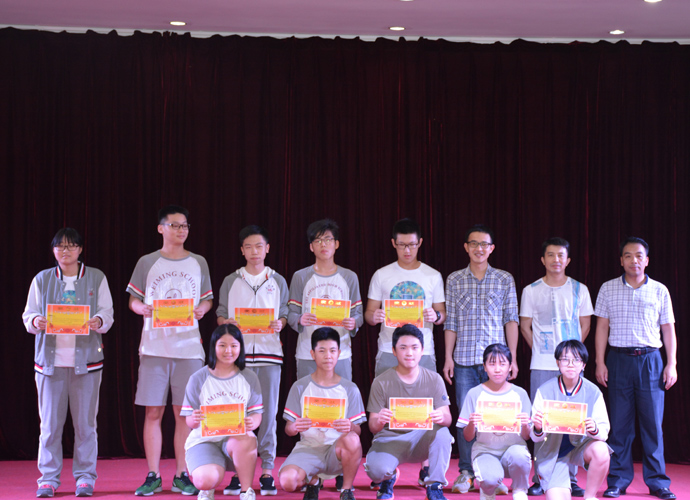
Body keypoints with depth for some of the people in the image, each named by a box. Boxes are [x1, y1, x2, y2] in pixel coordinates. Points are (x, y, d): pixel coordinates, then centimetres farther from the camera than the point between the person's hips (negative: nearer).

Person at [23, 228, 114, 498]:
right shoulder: (42, 279, 10)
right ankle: (48, 478, 9)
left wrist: (98, 321, -17)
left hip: (86, 359, 0)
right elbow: (28, 314, 10)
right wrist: (36, 321, -13)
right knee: (50, 423, 0)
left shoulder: (96, 278, 8)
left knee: (85, 422, 1)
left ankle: (85, 477, 10)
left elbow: (108, 312, 5)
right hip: (50, 359, 1)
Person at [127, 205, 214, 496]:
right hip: (154, 347, -1)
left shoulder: (198, 263, 11)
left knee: (184, 412, 1)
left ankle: (181, 476, 9)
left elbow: (208, 298, 15)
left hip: (188, 346, 1)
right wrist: (142, 309, -12)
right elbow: (133, 300, 9)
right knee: (153, 412, 0)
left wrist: (202, 309, -7)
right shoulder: (147, 263, 7)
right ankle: (153, 477, 7)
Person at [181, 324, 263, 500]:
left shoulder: (249, 378, 8)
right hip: (203, 439, -1)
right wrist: (194, 420, -25)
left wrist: (251, 423, -21)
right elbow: (189, 420, 1)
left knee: (246, 440, -38)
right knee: (205, 480, -32)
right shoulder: (198, 379, 3)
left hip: (236, 438, 1)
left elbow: (257, 414, 4)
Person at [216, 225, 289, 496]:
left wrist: (279, 325, -9)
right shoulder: (231, 281, 11)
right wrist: (228, 323, -11)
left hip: (269, 351, 0)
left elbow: (285, 314, 12)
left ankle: (267, 472, 3)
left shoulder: (277, 281, 12)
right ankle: (237, 472, 1)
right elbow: (221, 315, 11)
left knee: (268, 412, -2)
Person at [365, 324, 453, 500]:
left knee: (442, 432, -31)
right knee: (376, 469, -32)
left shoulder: (434, 379, 0)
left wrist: (441, 417, -32)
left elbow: (447, 418, -6)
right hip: (389, 440, -1)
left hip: (421, 439, 1)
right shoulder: (381, 382, -5)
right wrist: (378, 421, -33)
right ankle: (388, 478, 9)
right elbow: (372, 427, -7)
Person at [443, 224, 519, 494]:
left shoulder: (505, 279, 8)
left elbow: (511, 320, 6)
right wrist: (448, 357, 4)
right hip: (464, 359, 1)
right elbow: (451, 322, 10)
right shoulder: (454, 280, 9)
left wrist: (512, 358, 1)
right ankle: (466, 472, 9)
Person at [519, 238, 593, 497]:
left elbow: (585, 324, 12)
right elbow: (525, 326, 10)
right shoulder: (531, 291, 4)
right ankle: (541, 479, 6)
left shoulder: (579, 289, 6)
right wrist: (540, 349, 6)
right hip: (541, 365, 0)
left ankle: (571, 478, 6)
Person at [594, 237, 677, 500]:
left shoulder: (659, 290, 7)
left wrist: (671, 364, 2)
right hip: (619, 360, 0)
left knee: (653, 421, -1)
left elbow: (668, 329, 8)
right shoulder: (608, 289, 7)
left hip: (650, 360, 0)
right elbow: (602, 327, 7)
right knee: (619, 422, 2)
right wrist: (600, 363, 1)